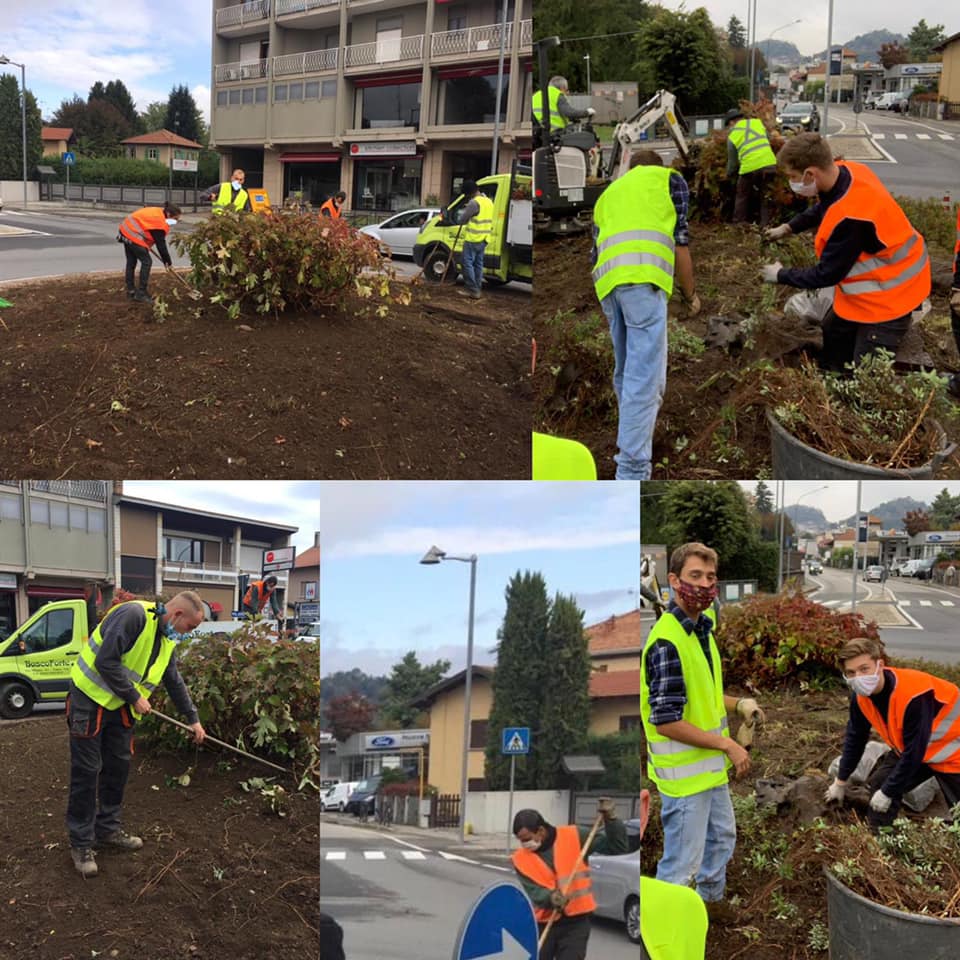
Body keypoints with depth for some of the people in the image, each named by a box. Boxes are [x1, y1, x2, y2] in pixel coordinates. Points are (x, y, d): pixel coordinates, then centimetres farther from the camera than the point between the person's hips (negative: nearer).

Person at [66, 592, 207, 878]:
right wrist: (135, 697, -20)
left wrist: (193, 719, 19)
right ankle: (81, 842, 7)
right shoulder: (133, 615, -24)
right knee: (87, 771, -3)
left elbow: (174, 681, 18)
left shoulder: (167, 639, 6)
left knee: (118, 766, 12)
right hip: (90, 698, -9)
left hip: (120, 705, 9)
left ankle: (107, 829, 27)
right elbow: (106, 661, -29)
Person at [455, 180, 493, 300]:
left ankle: (472, 290, -6)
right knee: (478, 263, 12)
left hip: (473, 239, -9)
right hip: (483, 238, 9)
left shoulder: (475, 202, -17)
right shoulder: (488, 201, 13)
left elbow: (461, 220, -13)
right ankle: (476, 289, 14)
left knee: (467, 262, -3)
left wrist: (464, 210, 8)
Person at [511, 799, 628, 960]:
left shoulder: (575, 837, -8)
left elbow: (618, 846, -5)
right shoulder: (521, 858, -4)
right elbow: (533, 892, -14)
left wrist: (610, 819, -20)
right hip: (543, 924, 2)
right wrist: (550, 898, -35)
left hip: (575, 923, -2)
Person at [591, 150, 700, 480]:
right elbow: (679, 240, 9)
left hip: (607, 279, 6)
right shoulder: (669, 178, 20)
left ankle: (633, 439, 28)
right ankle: (632, 472, -15)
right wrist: (690, 294, 20)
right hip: (643, 276, -6)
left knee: (627, 373, 18)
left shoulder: (609, 193, 35)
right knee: (645, 378, -9)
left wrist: (608, 309, 38)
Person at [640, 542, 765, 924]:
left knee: (722, 837, 29)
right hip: (684, 774, -10)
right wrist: (727, 744, -20)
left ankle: (712, 899, 51)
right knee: (682, 861, 3)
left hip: (711, 765, 10)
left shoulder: (702, 627, 3)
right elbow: (666, 721, -27)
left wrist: (739, 704, 2)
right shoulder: (667, 641, -27)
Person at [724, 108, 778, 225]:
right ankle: (765, 224, 12)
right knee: (765, 197, 15)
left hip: (749, 167, -2)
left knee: (742, 197, 17)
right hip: (769, 163, 2)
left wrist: (729, 174, 35)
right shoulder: (757, 122, 15)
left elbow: (732, 162, 16)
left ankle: (739, 224, 18)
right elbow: (769, 140, 17)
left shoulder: (732, 135, 10)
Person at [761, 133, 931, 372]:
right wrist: (789, 227, 8)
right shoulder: (847, 171, -11)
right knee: (834, 334, 25)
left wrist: (781, 275, -8)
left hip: (888, 293, -10)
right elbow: (823, 209, 16)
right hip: (881, 276, 10)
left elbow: (826, 275, -23)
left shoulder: (849, 217, -37)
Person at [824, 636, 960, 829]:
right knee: (879, 784, 0)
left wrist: (888, 792, -20)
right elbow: (855, 737, 2)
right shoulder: (861, 695, -14)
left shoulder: (913, 696, -38)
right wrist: (841, 782, 10)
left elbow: (914, 752, -30)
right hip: (909, 749, 7)